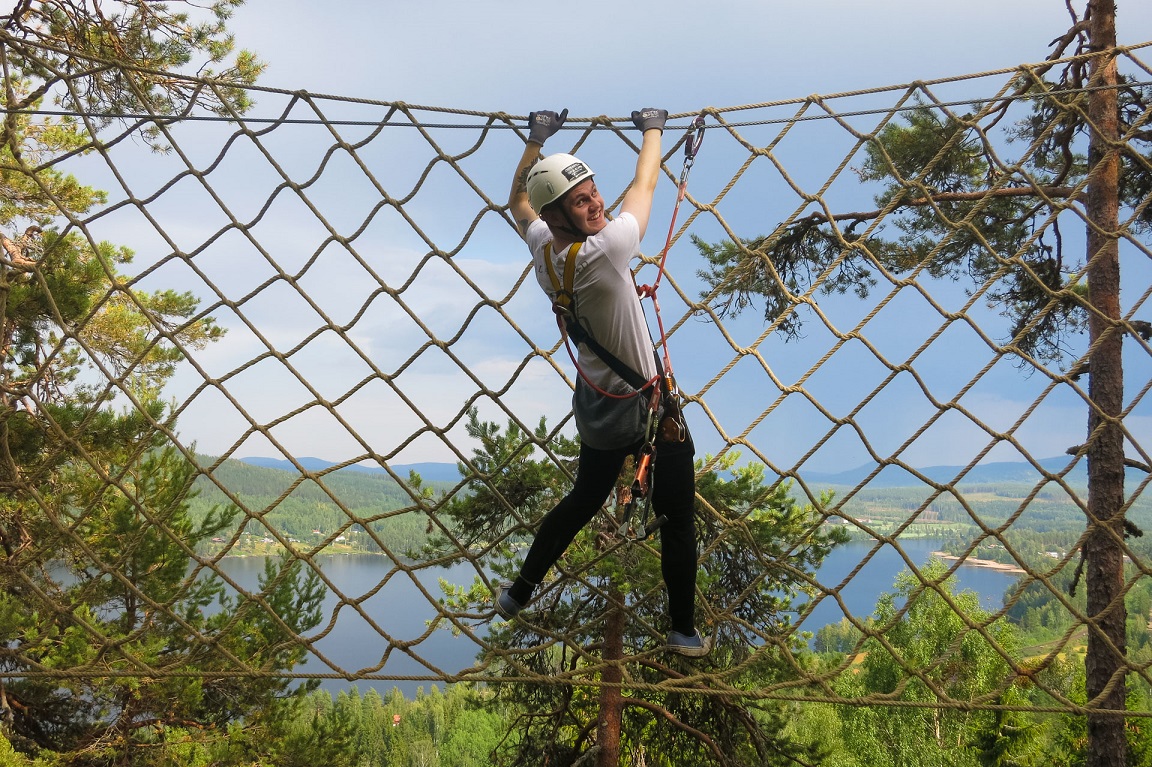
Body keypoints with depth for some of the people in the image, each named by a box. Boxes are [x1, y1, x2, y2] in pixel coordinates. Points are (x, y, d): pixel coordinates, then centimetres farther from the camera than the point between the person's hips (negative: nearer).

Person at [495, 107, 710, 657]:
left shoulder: (542, 250, -9)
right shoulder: (606, 250, -28)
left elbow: (517, 200, 13)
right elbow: (645, 185, -12)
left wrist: (535, 140, 19)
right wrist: (652, 128, 6)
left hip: (596, 410, 7)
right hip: (650, 407, -7)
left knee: (583, 500, 26)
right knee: (677, 519, 9)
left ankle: (519, 594, 38)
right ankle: (683, 631, 21)